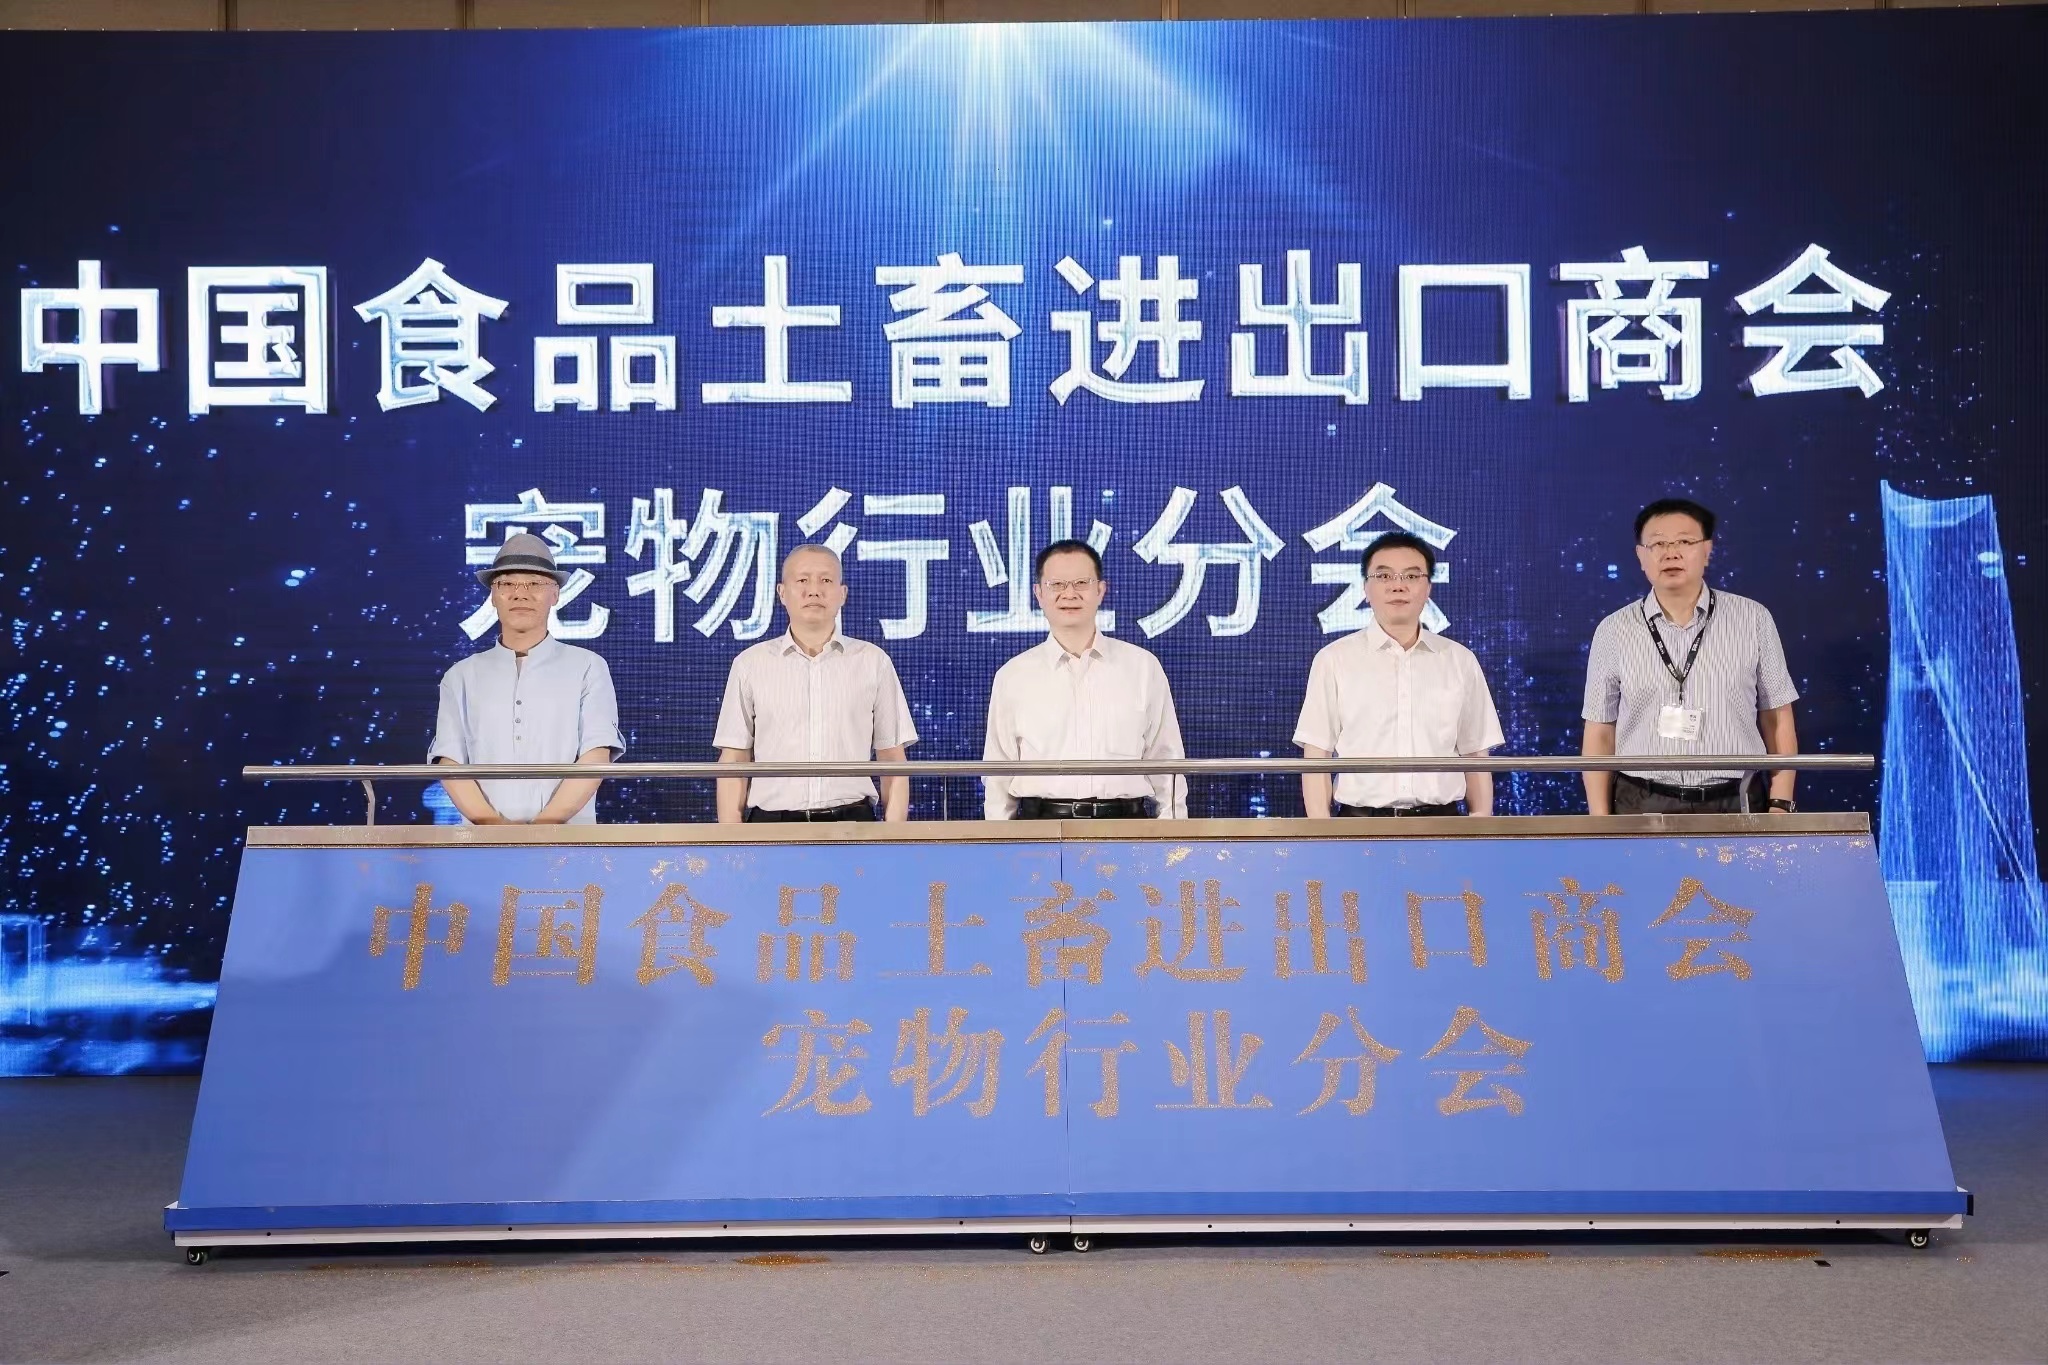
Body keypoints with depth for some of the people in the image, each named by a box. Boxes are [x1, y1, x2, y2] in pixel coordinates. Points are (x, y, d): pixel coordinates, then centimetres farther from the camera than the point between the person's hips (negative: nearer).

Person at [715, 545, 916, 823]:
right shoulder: (750, 664, 8)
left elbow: (892, 759, 7)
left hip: (852, 821, 0)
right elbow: (734, 760, 6)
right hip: (771, 822, 0)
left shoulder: (874, 662, 8)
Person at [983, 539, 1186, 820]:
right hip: (1039, 825, 0)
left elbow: (1165, 764, 10)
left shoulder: (1143, 667, 9)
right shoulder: (1012, 676, 9)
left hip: (1124, 824, 1)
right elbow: (998, 775, 12)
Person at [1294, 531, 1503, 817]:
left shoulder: (1460, 661, 10)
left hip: (1441, 825, 2)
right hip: (1361, 824, -2)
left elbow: (1475, 755, 11)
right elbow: (1316, 756, 1)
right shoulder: (1333, 660, 3)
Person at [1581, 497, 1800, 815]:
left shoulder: (1753, 619, 2)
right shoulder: (1614, 631, 1)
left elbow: (1777, 720, 5)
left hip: (1735, 806, 0)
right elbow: (1600, 734, 3)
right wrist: (1601, 824, -2)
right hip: (1641, 809, 0)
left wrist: (1780, 806, -2)